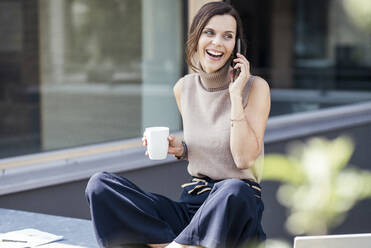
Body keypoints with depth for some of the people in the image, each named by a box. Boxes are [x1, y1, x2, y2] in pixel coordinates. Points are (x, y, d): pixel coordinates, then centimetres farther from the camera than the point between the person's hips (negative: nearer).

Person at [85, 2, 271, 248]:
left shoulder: (255, 87, -4)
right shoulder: (184, 88, 9)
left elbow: (244, 158, -13)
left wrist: (236, 95, -14)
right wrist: (179, 148, 2)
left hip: (238, 207, -5)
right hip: (191, 201, 5)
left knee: (233, 190, -42)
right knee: (100, 183, -13)